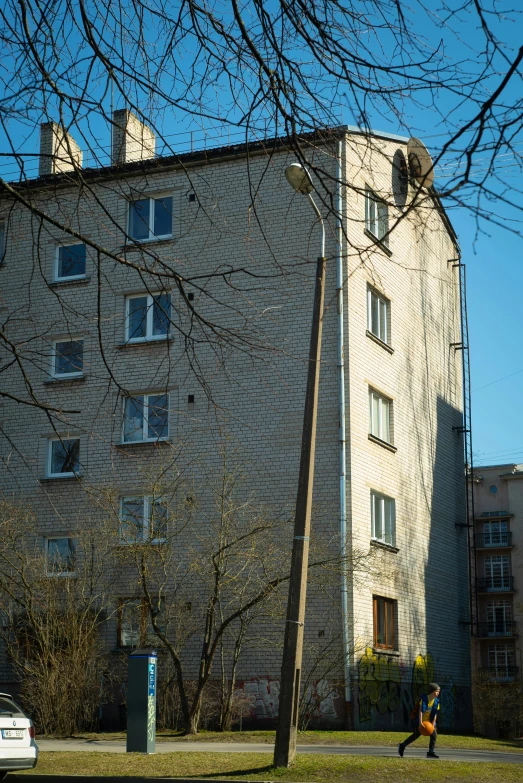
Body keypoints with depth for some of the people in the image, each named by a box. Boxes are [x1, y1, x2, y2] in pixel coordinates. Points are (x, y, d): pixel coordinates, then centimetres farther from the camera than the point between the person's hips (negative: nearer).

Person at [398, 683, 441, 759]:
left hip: (429, 721, 5)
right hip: (420, 720, -5)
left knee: (434, 735, -7)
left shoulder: (436, 701, -6)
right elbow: (421, 711, -24)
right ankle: (402, 746, 20)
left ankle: (431, 752, 2)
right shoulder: (424, 698, -21)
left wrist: (433, 724, -7)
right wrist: (420, 723, -29)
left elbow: (435, 714, -2)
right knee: (416, 735, 2)